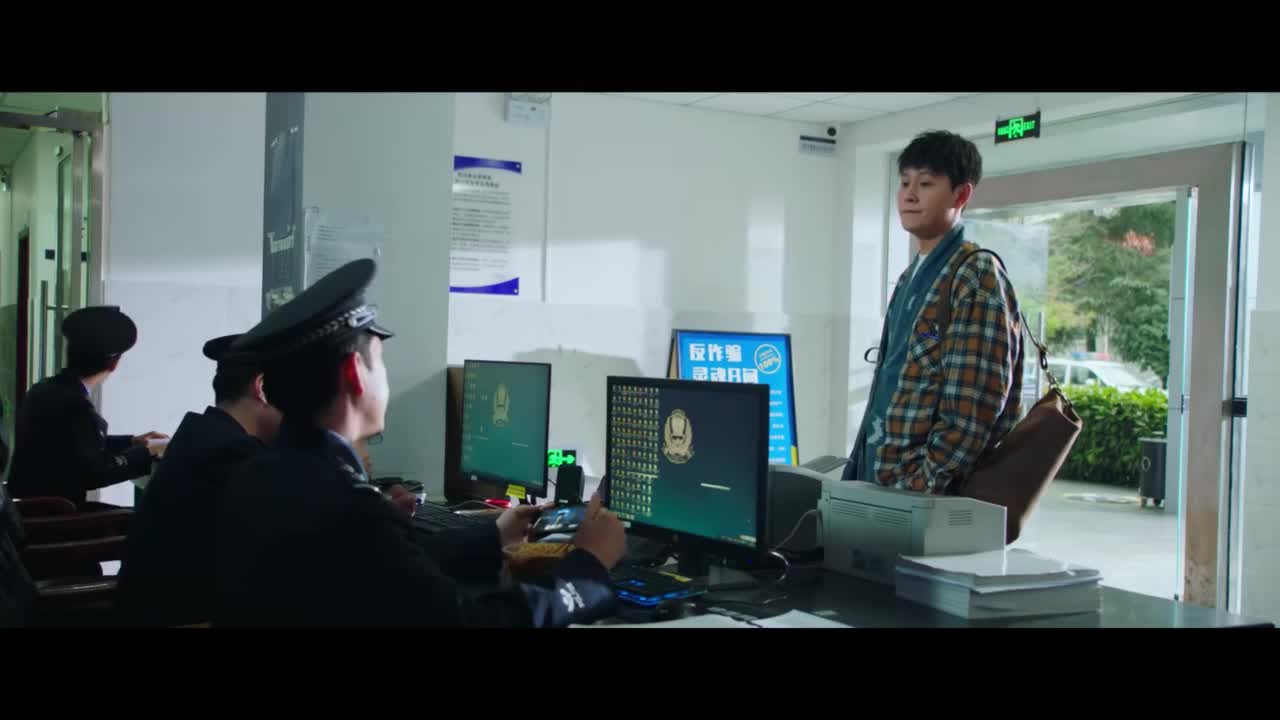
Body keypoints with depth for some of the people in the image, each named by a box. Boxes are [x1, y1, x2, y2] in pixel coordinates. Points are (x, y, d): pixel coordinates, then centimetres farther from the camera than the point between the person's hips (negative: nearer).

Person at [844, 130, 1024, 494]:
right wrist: (857, 472, 10)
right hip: (876, 479, 8)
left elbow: (971, 415, -18)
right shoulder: (911, 277, 14)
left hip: (927, 497, -7)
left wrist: (916, 491, -20)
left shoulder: (977, 276, -11)